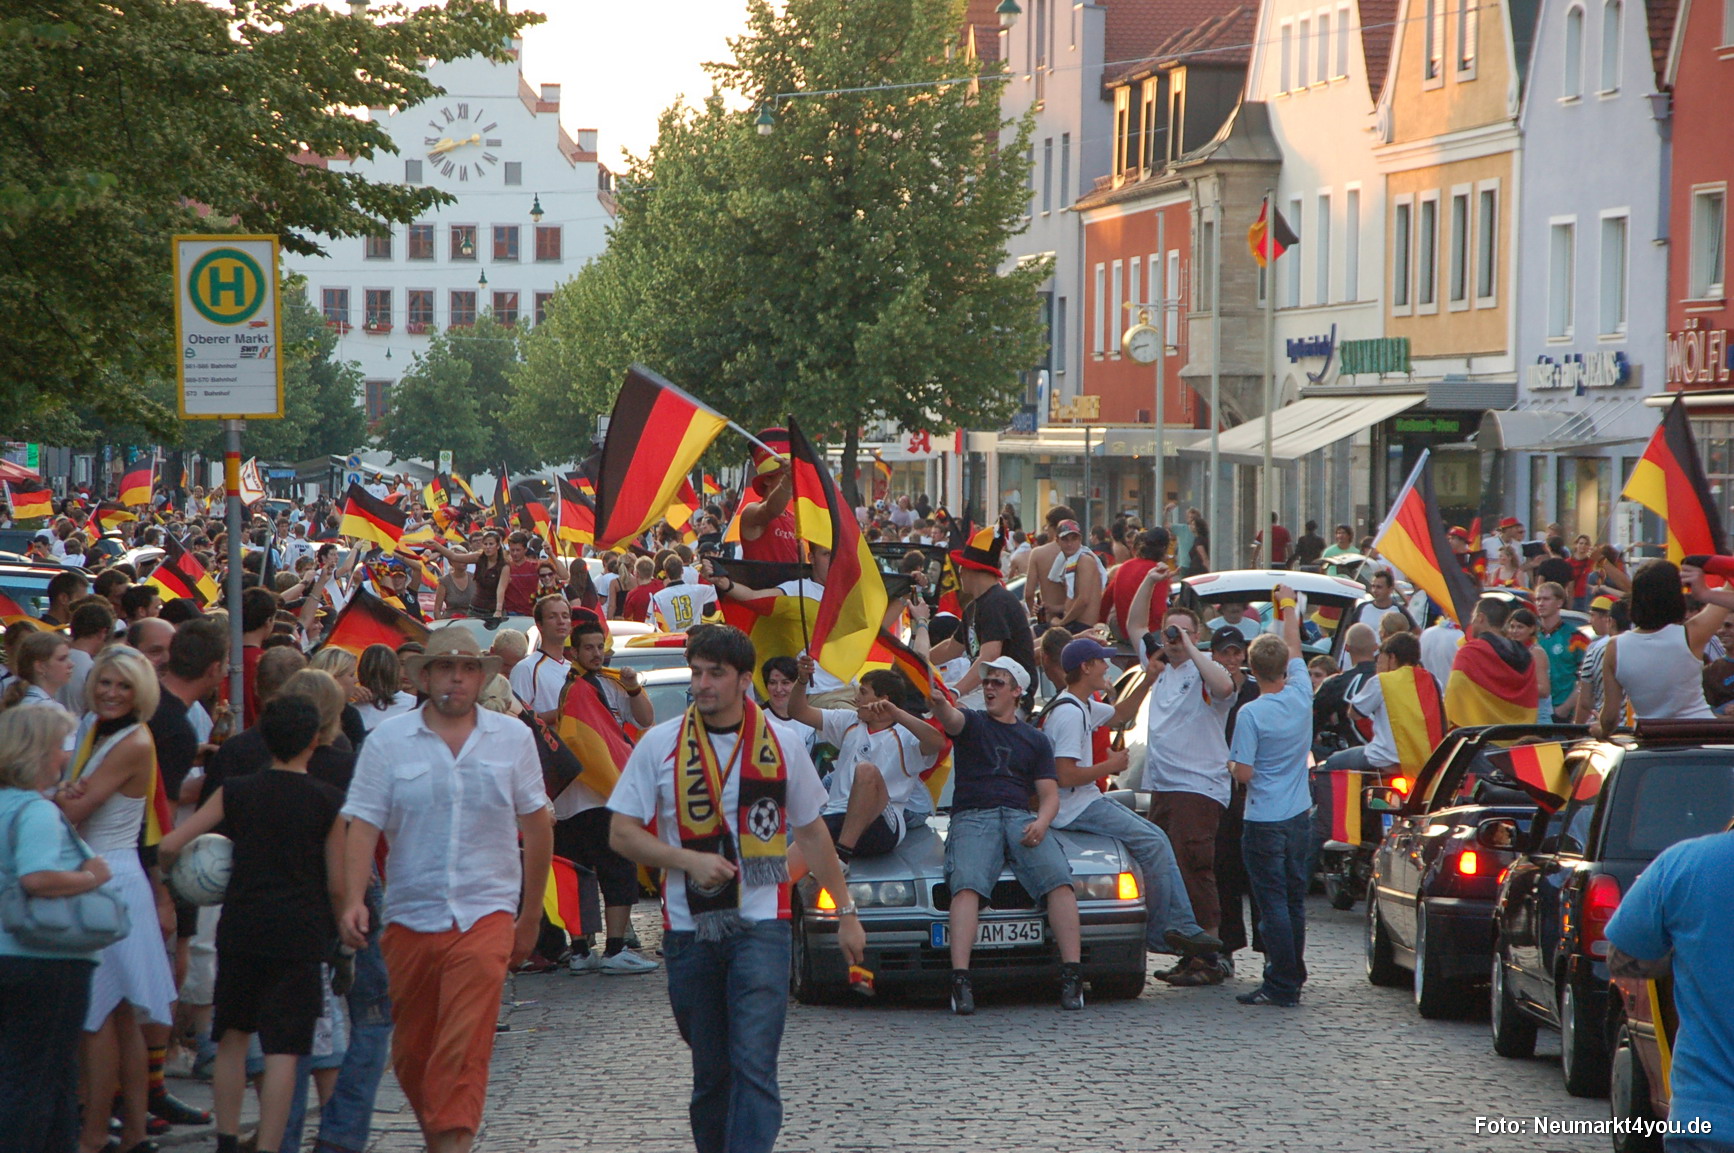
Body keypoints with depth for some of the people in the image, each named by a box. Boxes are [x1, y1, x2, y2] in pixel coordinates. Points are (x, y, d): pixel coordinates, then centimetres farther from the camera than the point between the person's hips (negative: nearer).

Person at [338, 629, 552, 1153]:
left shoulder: (512, 737, 5)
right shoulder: (388, 741, 2)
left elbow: (536, 828, 12)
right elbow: (362, 826, -4)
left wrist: (530, 918, 13)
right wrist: (353, 900, -18)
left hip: (486, 916, -1)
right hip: (408, 917, 1)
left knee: (463, 1048, -15)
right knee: (410, 1052, 10)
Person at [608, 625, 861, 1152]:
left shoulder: (781, 748, 4)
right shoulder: (660, 745, 2)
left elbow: (812, 833, 15)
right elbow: (623, 833, 1)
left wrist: (845, 910, 16)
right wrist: (689, 860, -14)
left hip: (762, 925, -1)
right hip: (688, 927, 1)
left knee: (754, 1063, -14)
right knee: (710, 1070, 9)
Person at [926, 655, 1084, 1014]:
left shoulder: (1035, 739, 23)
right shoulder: (972, 723, 16)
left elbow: (1050, 795, 16)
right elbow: (949, 717, -9)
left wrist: (1041, 823, -8)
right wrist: (938, 700, -35)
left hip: (1021, 819, 2)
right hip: (971, 818, -2)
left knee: (1059, 880, -26)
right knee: (966, 885, -31)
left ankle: (1072, 973, -30)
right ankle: (960, 980, -41)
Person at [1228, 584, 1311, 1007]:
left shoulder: (1251, 714, -16)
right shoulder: (1300, 697, -1)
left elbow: (1244, 773, -16)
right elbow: (1294, 646, 16)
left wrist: (1230, 765, 7)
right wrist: (1288, 604, 31)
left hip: (1264, 820, -6)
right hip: (1298, 814, 6)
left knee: (1273, 903, -4)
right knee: (1294, 900, 13)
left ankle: (1282, 985, -5)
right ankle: (1293, 977, 20)